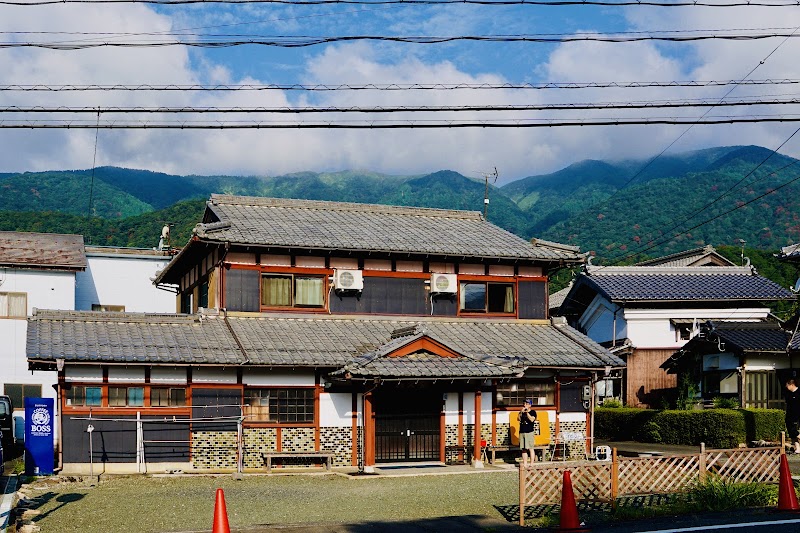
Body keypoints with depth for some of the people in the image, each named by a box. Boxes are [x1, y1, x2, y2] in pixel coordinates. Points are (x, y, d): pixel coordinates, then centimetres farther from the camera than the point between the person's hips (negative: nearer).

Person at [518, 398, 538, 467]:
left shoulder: (533, 412, 1)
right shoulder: (522, 412, 17)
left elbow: (532, 419, -15)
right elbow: (519, 419, 3)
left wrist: (527, 412, -15)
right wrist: (521, 412, -8)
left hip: (529, 432, -5)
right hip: (522, 432, 5)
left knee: (530, 448, -6)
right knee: (523, 449, 6)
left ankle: (531, 464, -4)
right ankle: (525, 464, 10)